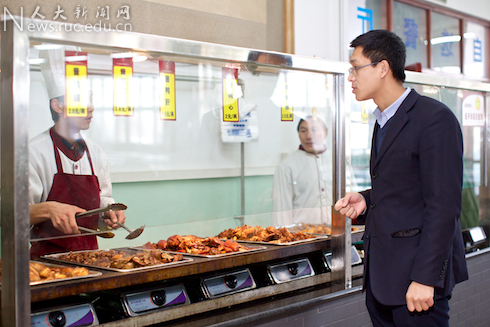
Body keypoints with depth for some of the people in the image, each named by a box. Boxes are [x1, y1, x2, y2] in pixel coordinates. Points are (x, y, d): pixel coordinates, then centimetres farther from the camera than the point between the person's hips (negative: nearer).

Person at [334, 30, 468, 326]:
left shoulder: (435, 118, -14)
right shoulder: (385, 121, 15)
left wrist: (425, 278, -21)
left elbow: (444, 206, -19)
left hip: (417, 272, -9)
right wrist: (366, 199, 3)